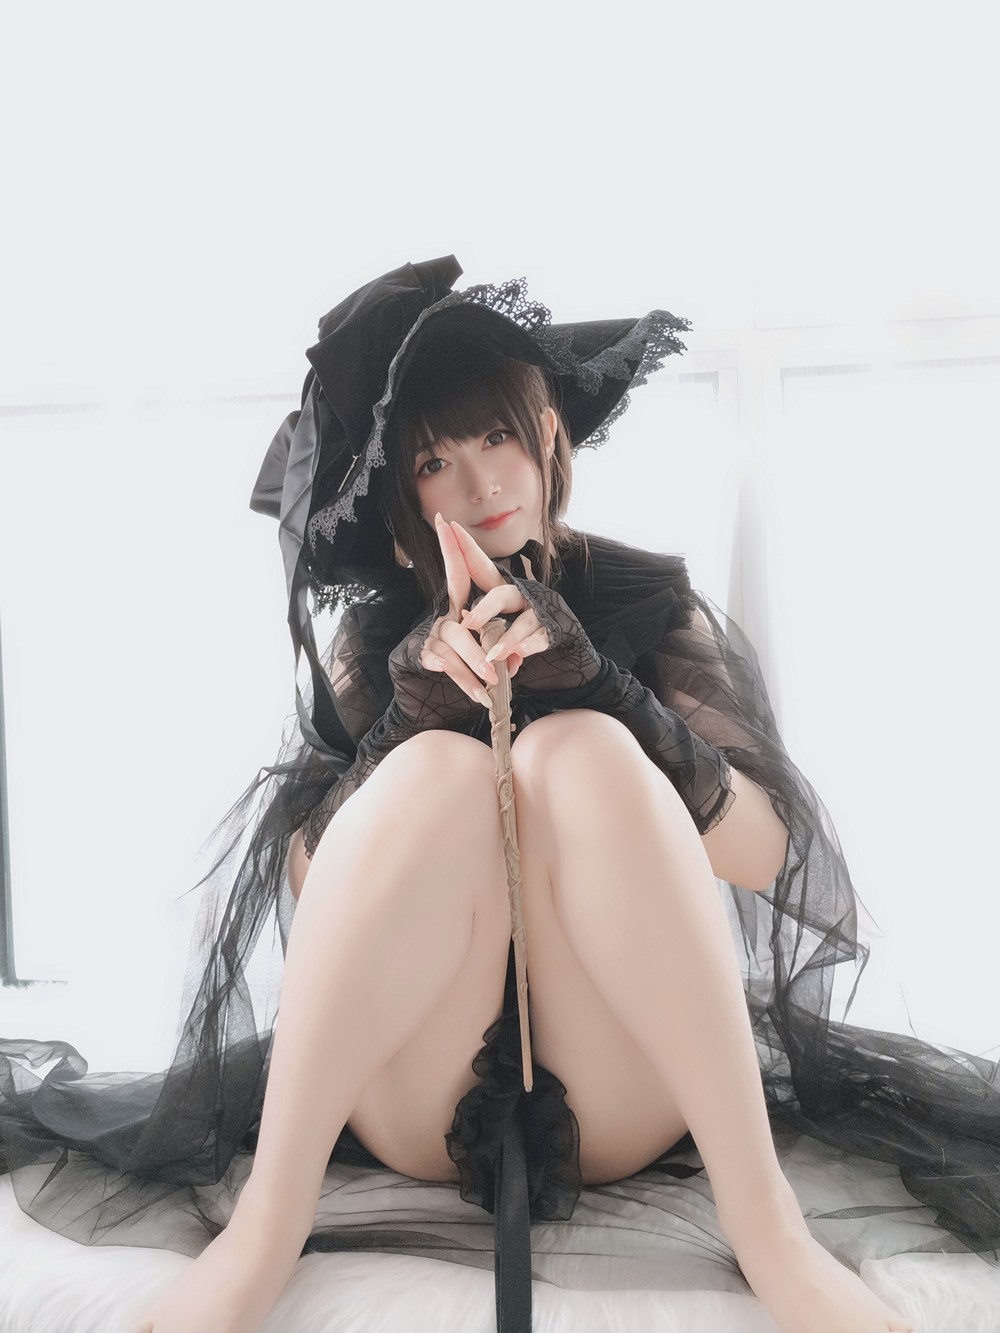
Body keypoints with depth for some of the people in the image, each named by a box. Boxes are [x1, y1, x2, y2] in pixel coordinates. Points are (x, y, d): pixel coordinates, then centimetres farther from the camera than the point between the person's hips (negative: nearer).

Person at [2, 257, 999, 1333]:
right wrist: (405, 714, -20)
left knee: (579, 751, -26)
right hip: (419, 1111, 0)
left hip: (621, 1104, 0)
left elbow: (764, 854, -6)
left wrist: (597, 680, -20)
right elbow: (302, 886, -3)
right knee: (436, 770, -27)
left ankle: (761, 1215, -25)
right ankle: (269, 1223, -22)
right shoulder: (376, 636, 8)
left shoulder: (652, 604, 7)